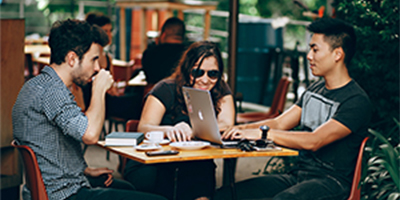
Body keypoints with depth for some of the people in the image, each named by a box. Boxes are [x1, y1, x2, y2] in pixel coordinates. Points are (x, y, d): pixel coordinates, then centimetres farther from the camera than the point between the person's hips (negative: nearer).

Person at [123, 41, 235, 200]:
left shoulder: (220, 91, 4)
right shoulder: (167, 89, -5)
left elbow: (226, 124, -10)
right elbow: (143, 128, -15)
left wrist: (189, 131, -26)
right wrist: (169, 130, -37)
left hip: (194, 166, 2)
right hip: (152, 163, -2)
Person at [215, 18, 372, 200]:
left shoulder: (356, 101, -12)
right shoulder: (314, 90, 17)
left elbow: (314, 141, -22)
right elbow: (279, 123, 15)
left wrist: (262, 133, -23)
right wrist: (242, 129, -3)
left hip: (331, 183, -8)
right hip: (298, 175, 8)